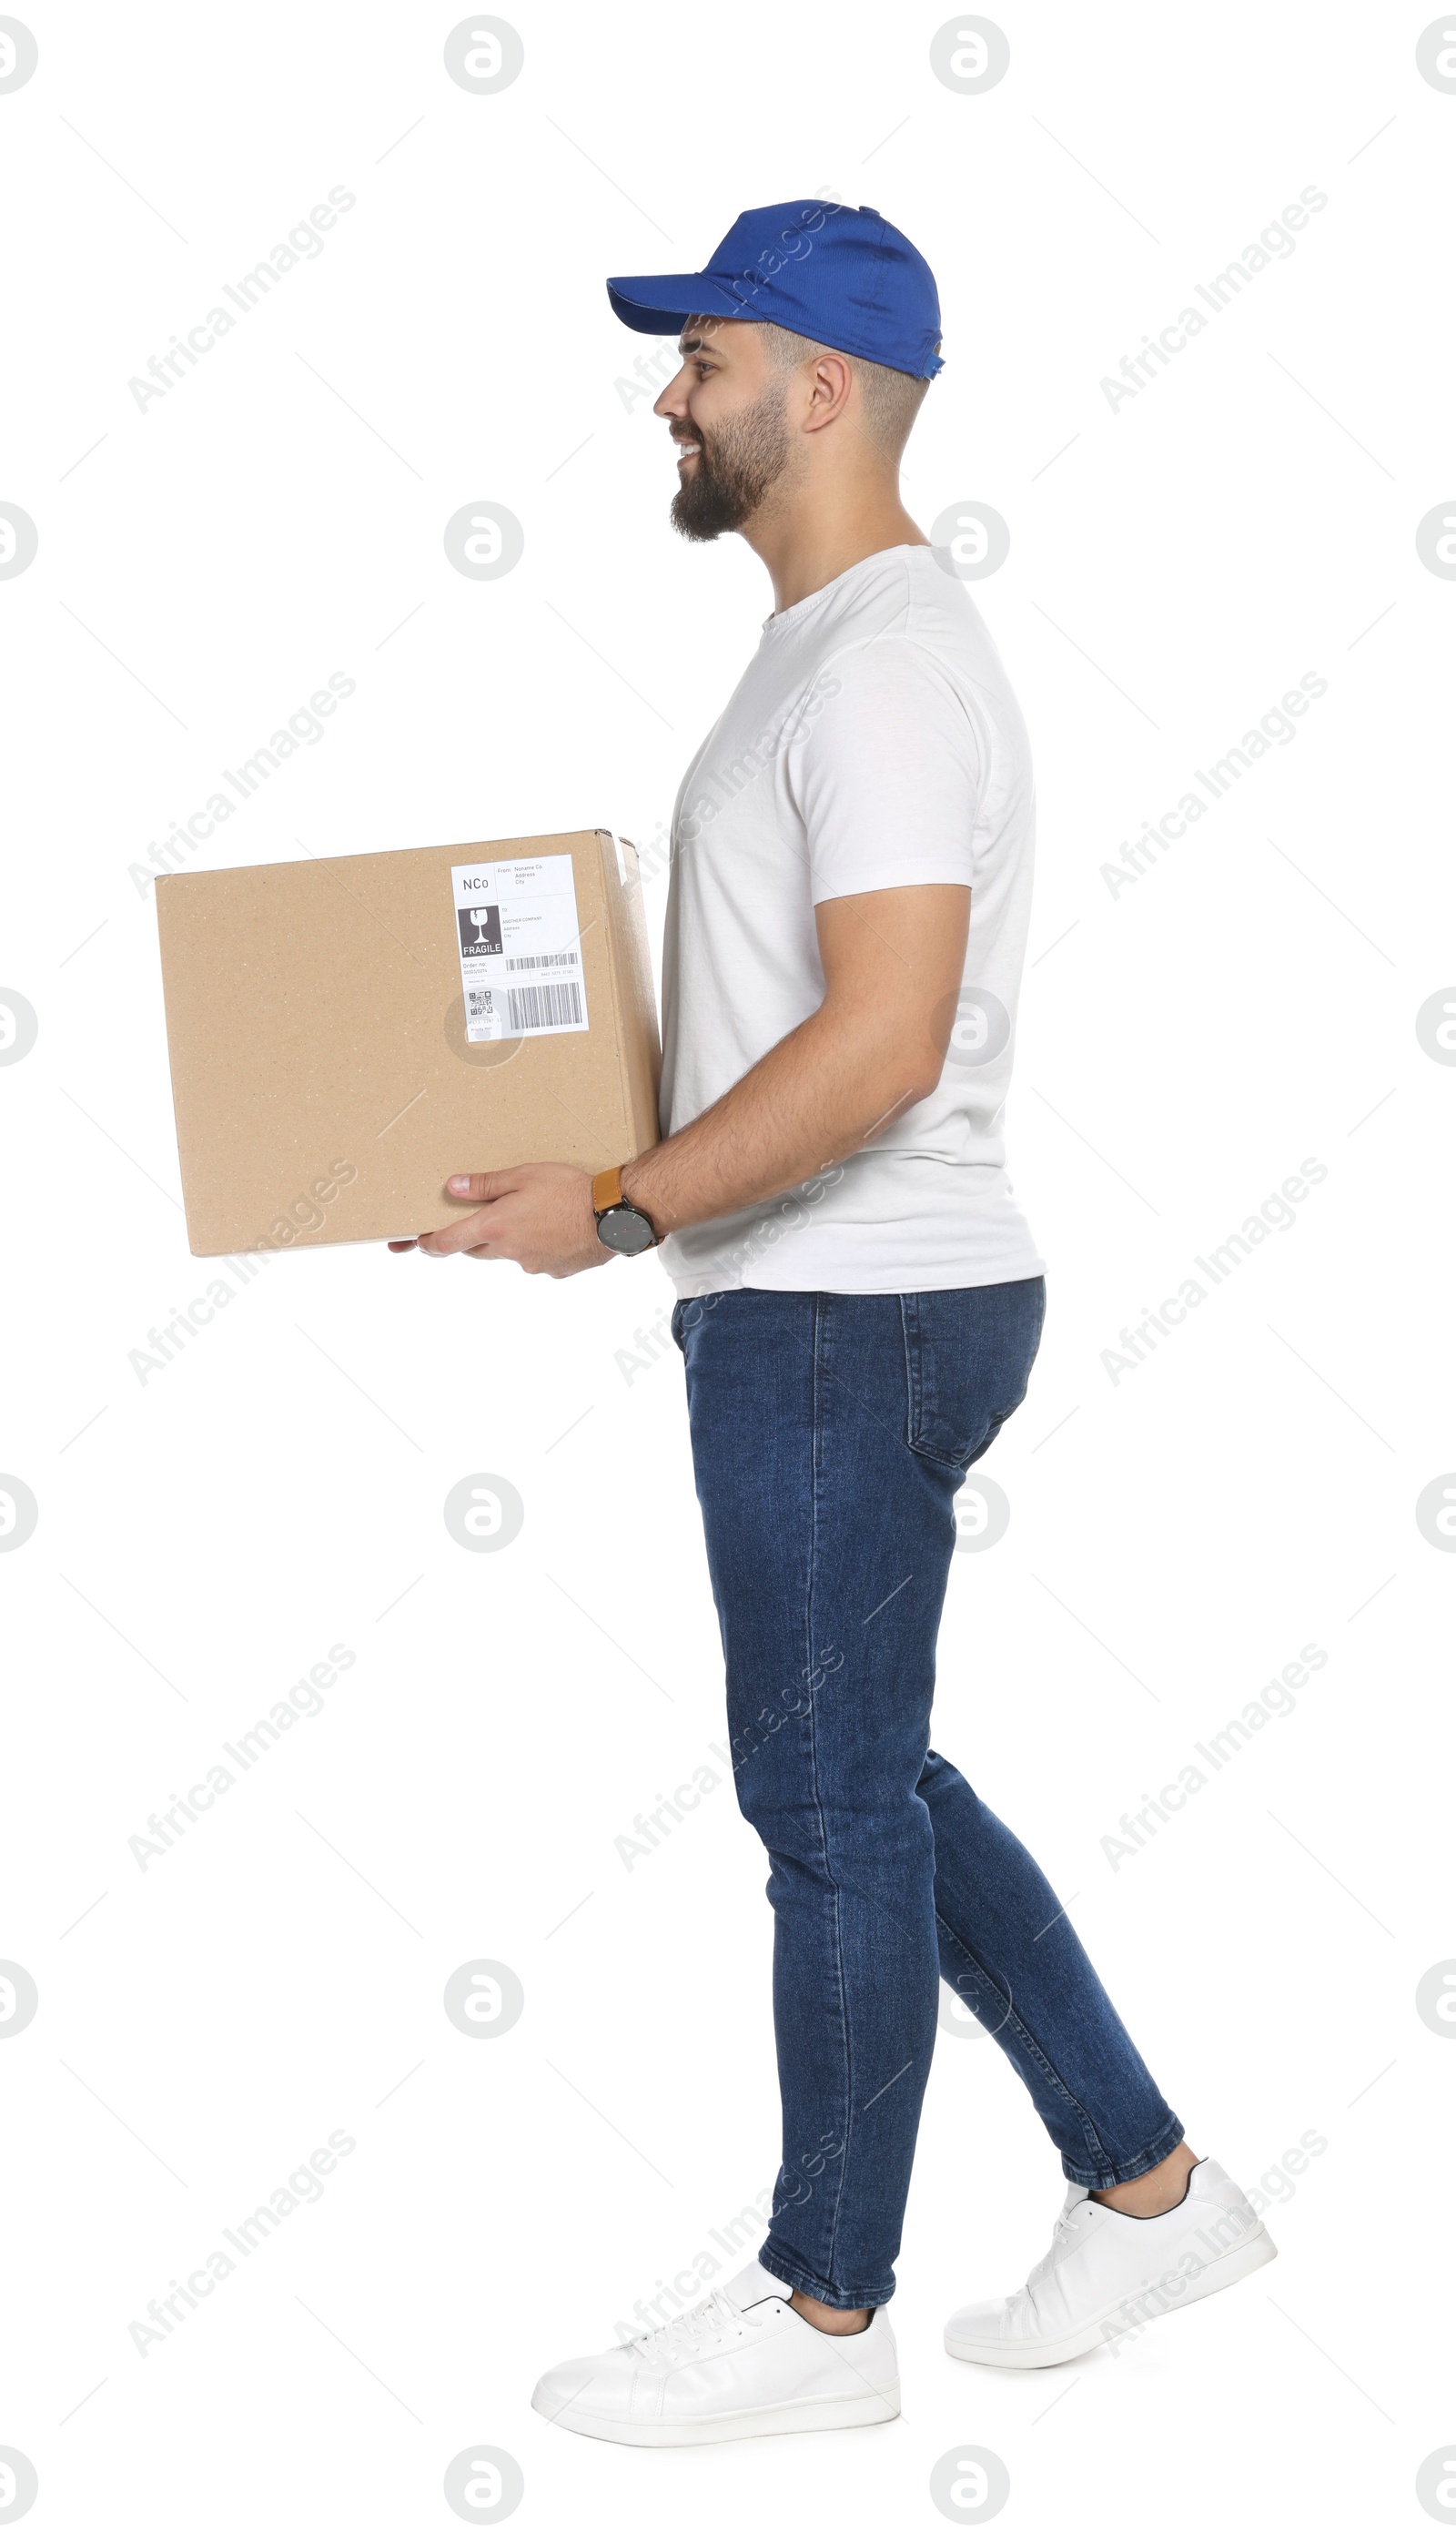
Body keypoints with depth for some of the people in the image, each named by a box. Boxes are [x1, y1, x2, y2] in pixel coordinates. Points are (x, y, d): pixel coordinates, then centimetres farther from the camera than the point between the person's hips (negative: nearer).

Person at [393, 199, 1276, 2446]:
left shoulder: (887, 661, -18)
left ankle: (824, 2311, 14)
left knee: (834, 1799, 0)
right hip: (827, 1307, 11)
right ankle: (1149, 2190, 26)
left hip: (848, 1315, -11)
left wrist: (617, 1208, -21)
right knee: (866, 1779, 17)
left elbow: (880, 1040, -27)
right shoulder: (829, 647, 17)